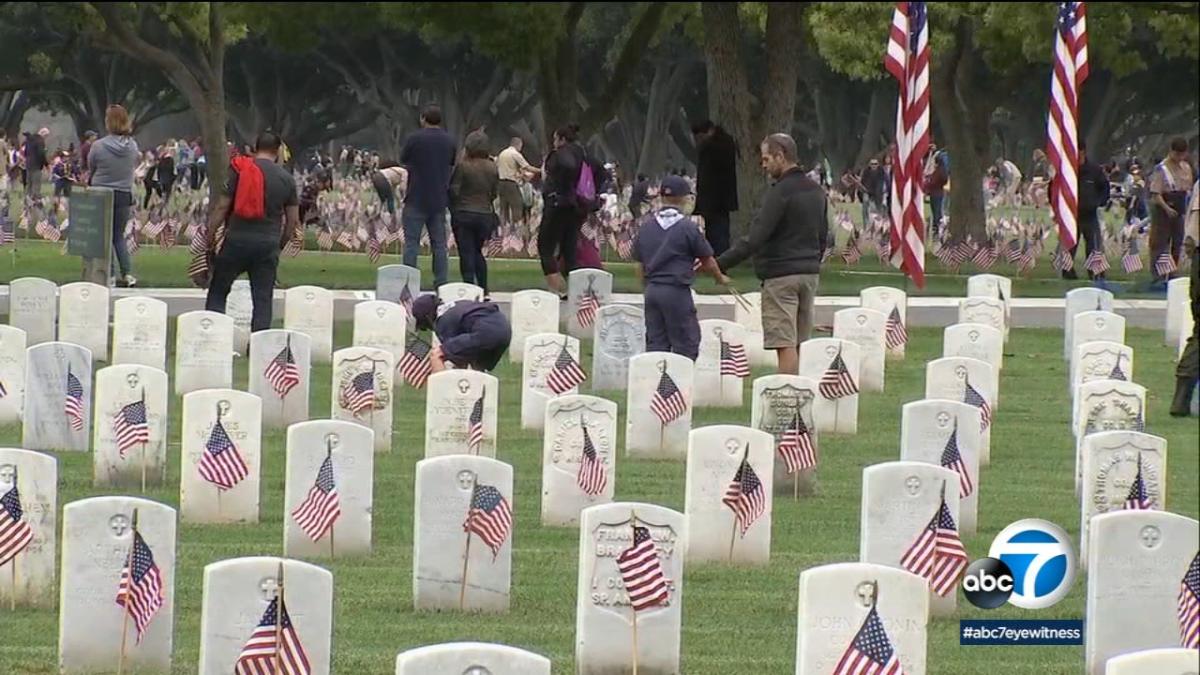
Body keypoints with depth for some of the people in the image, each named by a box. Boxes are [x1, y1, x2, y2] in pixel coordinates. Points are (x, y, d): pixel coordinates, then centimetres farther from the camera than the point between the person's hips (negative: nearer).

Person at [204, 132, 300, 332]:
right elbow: (293, 220, 8)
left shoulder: (239, 170, -1)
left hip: (237, 239, -2)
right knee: (263, 300, 6)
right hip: (268, 243, 2)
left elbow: (222, 206, -5)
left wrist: (209, 235, 1)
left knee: (217, 293, 7)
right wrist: (281, 245, 21)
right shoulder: (287, 179, 6)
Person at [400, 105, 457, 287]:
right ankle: (441, 284, 6)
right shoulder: (449, 141, 4)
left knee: (411, 243, 0)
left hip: (416, 199, -4)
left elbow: (403, 161, 2)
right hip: (439, 200, 4)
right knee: (439, 244, 8)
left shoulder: (414, 138, -9)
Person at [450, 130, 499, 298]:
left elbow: (453, 191, -10)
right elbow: (495, 193, 8)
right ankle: (484, 290, 13)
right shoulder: (492, 168, 0)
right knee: (478, 252, 18)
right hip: (485, 214, 4)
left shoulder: (463, 166, -13)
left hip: (464, 214, -4)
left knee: (466, 254, 0)